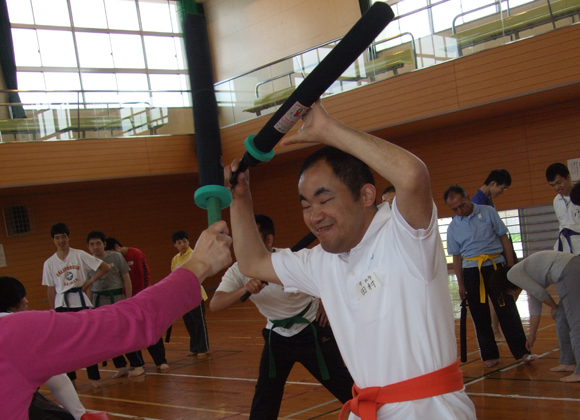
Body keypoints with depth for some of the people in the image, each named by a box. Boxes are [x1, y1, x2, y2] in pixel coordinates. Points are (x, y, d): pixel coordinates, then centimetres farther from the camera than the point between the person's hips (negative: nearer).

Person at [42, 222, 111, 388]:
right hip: (62, 305, 1)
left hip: (81, 301, -1)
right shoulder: (49, 263, 3)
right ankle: (69, 378, 10)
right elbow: (50, 290, 7)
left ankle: (94, 377, 11)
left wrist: (89, 282, -5)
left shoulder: (80, 255, -2)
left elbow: (105, 267, -3)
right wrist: (53, 311, 4)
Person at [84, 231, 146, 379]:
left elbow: (126, 279, -3)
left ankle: (138, 365, 3)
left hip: (117, 298, -4)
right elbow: (89, 286, 11)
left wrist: (128, 300, -8)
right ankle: (121, 367, 18)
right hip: (99, 301, 4)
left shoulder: (116, 257, -4)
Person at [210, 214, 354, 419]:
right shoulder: (238, 271, -15)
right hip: (277, 336, 3)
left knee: (342, 384, 2)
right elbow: (214, 304, -29)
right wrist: (244, 289, -44)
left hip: (312, 331, -3)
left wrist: (326, 301, -8)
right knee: (264, 396, 7)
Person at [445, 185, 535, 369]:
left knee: (507, 311, -2)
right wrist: (461, 284, 8)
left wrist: (511, 266, 1)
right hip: (471, 271, 2)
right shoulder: (453, 227, 4)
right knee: (480, 317, 6)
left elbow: (504, 238, 4)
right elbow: (456, 256, 10)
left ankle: (521, 352, 6)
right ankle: (489, 355, 16)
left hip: (495, 265, -2)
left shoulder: (488, 212, 0)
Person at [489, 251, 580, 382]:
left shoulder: (512, 274, 3)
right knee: (561, 319, 18)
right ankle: (568, 362, 23)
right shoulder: (526, 276, 28)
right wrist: (532, 335, 40)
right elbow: (535, 308, 33)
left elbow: (539, 292, -4)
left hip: (569, 271, -10)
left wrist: (554, 307, 14)